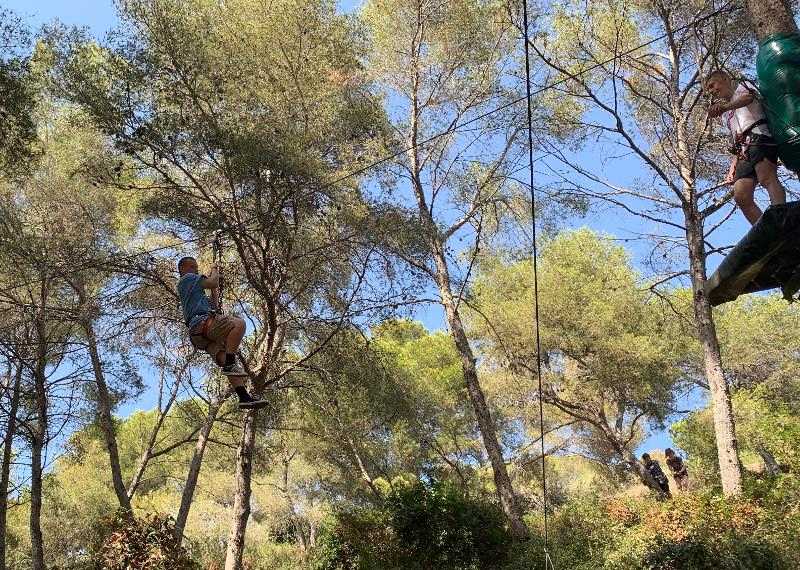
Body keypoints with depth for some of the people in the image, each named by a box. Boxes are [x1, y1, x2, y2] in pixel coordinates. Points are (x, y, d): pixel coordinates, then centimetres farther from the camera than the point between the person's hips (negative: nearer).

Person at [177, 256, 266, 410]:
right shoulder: (187, 278, 11)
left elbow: (214, 304, 37)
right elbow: (212, 283, -1)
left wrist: (214, 288, 33)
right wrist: (215, 271, 18)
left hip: (199, 334, 10)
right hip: (202, 321, -9)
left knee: (227, 361, -5)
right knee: (239, 323, -27)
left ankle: (244, 397, -18)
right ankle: (229, 365, -33)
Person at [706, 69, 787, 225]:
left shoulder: (741, 87, 17)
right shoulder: (726, 115, 38)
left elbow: (748, 97, -10)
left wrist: (725, 106, -31)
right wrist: (732, 168, 19)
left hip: (758, 136, -8)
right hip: (744, 151, 8)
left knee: (766, 179, -31)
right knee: (741, 196, -9)